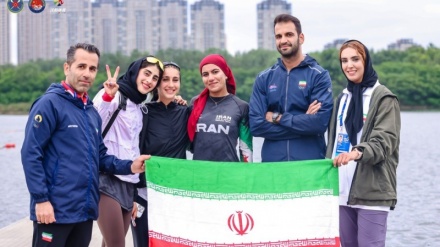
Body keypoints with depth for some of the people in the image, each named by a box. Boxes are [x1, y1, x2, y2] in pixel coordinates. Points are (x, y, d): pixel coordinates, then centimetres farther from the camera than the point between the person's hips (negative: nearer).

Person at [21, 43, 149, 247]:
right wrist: (41, 198, -18)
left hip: (85, 210, 8)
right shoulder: (50, 103, -10)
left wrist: (129, 166, 2)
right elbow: (31, 154, -15)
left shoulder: (92, 112, 14)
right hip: (54, 210, -8)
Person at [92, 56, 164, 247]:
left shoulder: (139, 107, 18)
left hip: (127, 184, 8)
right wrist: (107, 97, -33)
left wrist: (134, 195, 21)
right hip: (107, 179, -8)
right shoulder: (113, 96, -5)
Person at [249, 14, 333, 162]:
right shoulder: (264, 78, 6)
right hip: (272, 162, 2)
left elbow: (320, 121, -15)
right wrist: (304, 122, -11)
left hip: (311, 163, -2)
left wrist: (278, 117, -10)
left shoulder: (319, 76, -3)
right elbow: (256, 125, -5)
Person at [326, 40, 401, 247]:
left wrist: (358, 152, -32)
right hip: (342, 190, 6)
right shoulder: (342, 98, 17)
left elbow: (385, 141, -14)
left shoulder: (384, 98, -4)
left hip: (372, 191, -6)